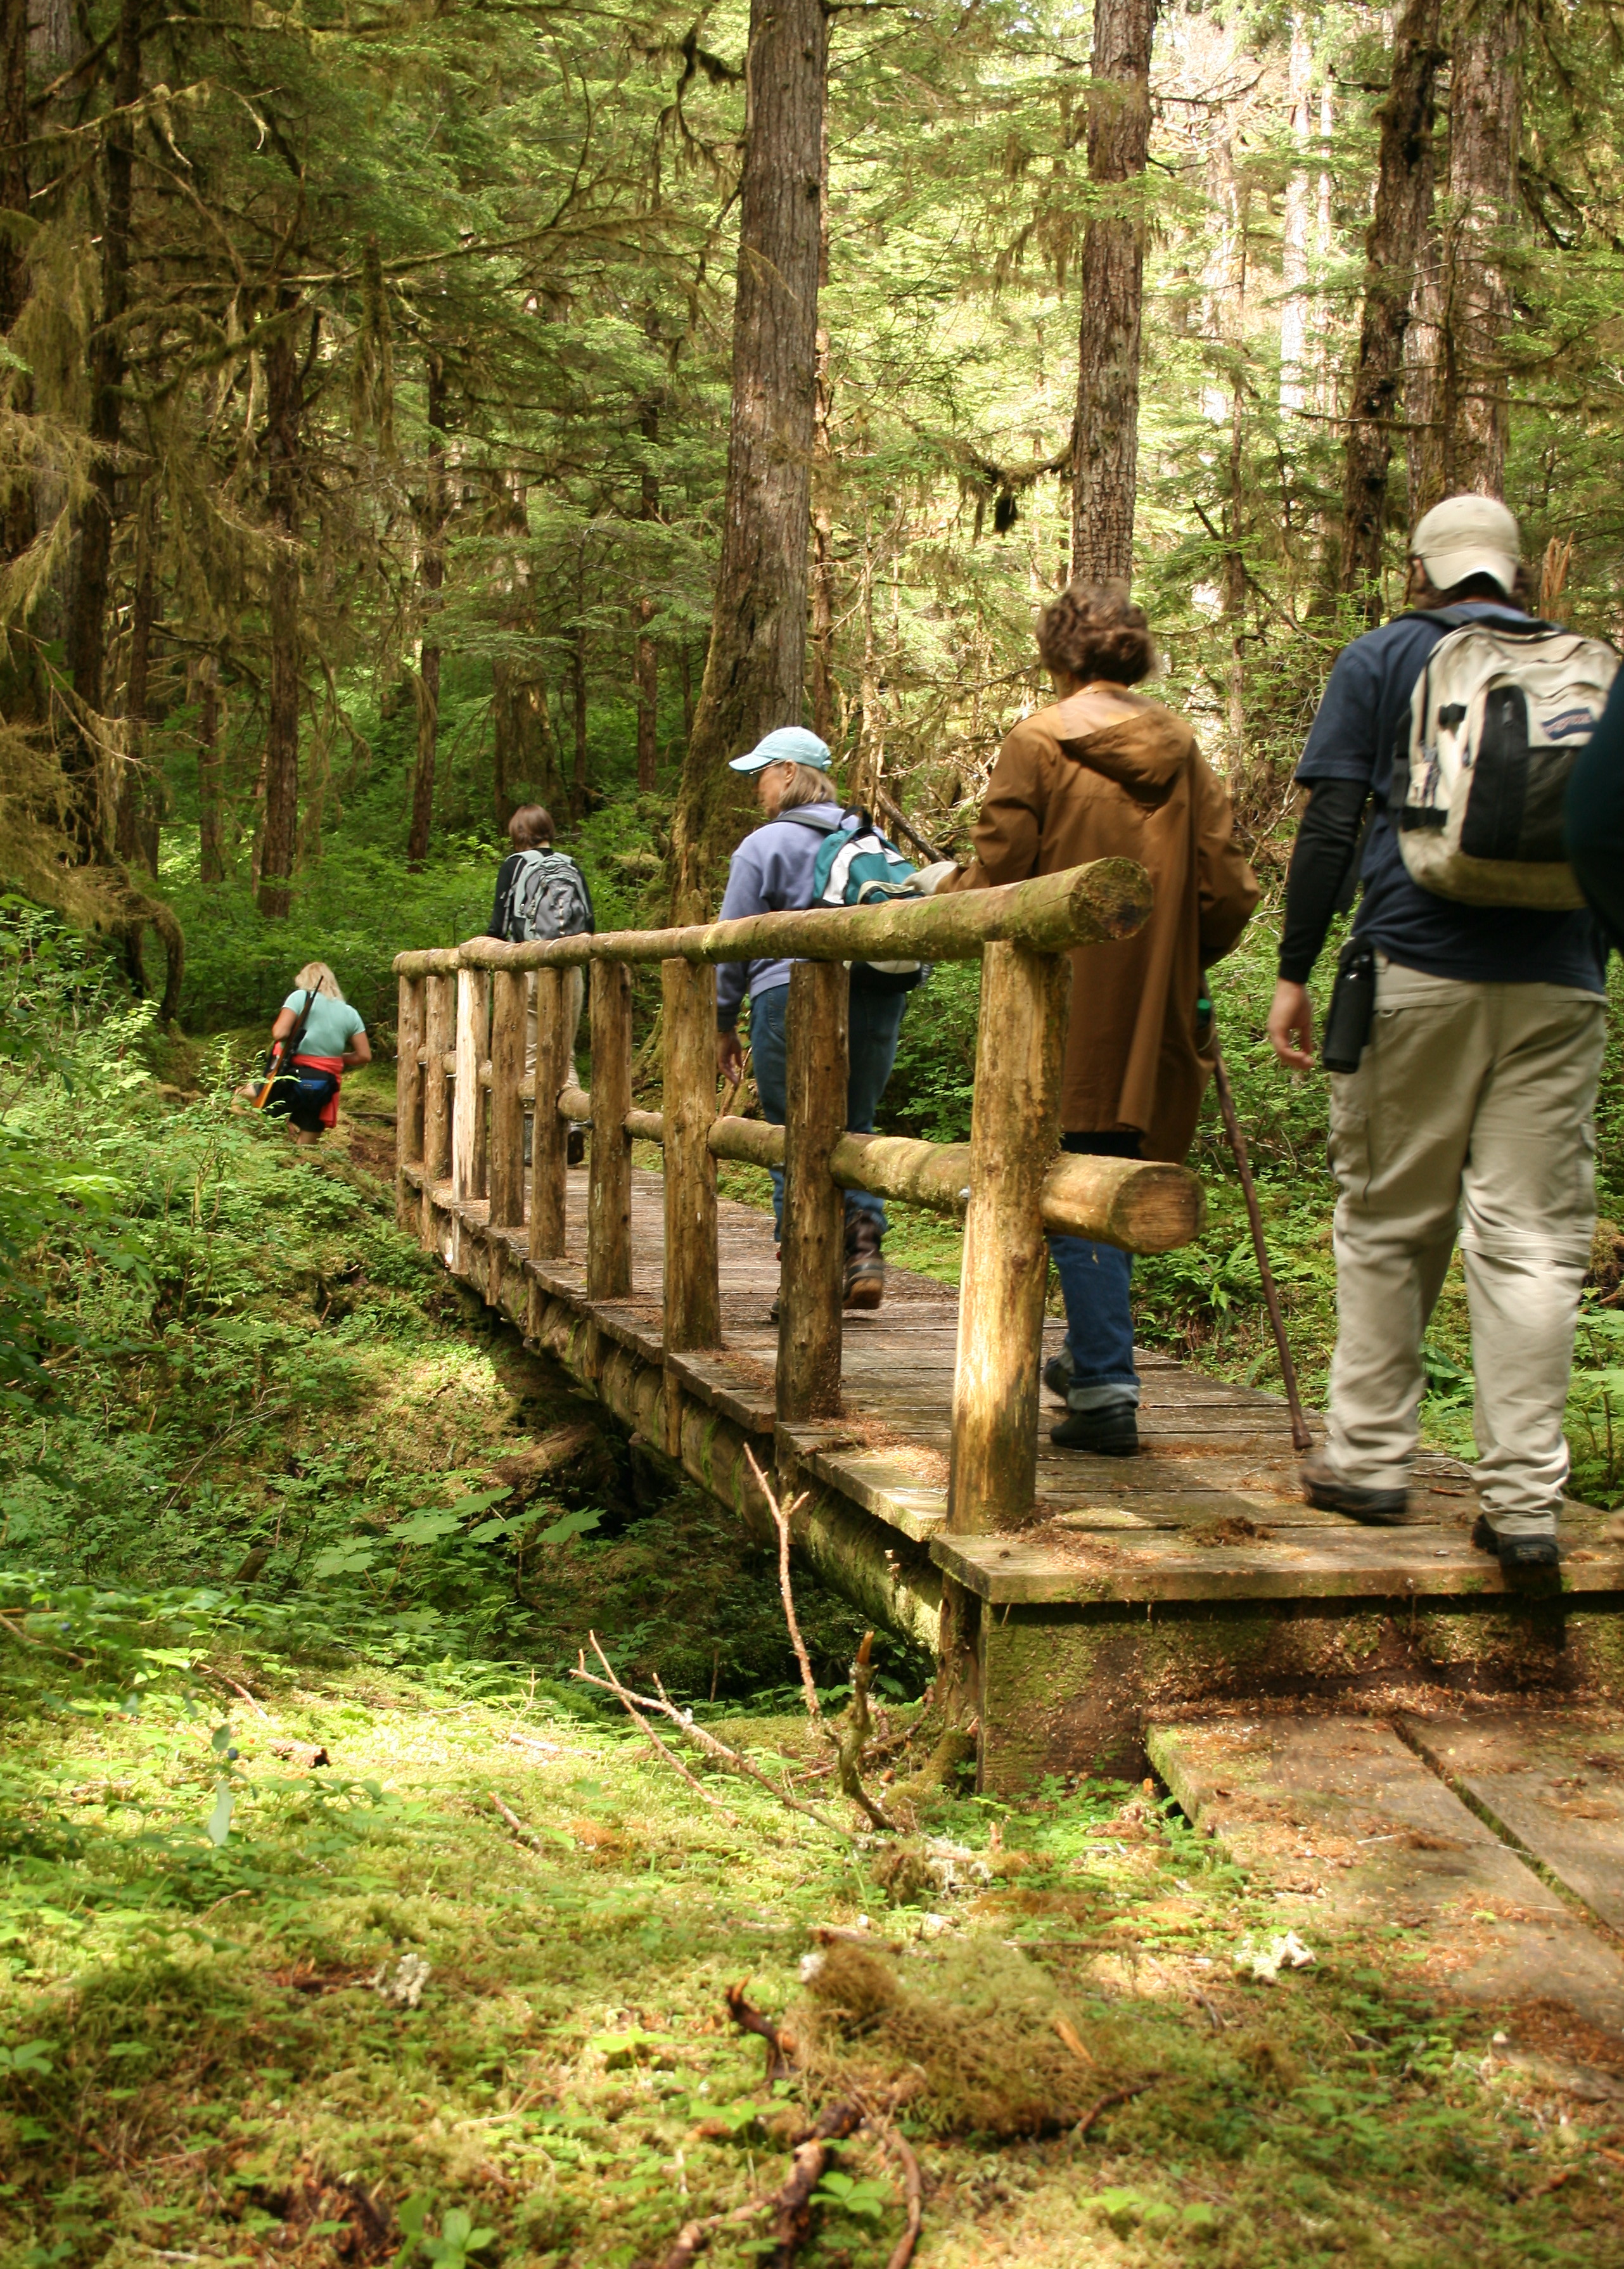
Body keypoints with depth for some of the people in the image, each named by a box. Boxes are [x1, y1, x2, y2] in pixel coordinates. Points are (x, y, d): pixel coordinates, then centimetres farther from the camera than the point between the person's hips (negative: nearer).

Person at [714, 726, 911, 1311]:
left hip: (790, 1000, -5)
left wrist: (724, 1027, 9)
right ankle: (864, 1241, -2)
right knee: (854, 1129, 16)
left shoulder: (763, 846, -3)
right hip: (877, 1000, 5)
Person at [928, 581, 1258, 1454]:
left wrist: (942, 885, 12)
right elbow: (1229, 891, 4)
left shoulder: (1038, 745, -6)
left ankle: (1105, 1391, -3)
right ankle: (1090, 1356, 29)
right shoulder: (1183, 750, 7)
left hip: (1066, 1014, -5)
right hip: (1156, 1020, 5)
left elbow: (998, 885, -9)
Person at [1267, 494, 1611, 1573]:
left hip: (1418, 970, -2)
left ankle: (1372, 1457, 14)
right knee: (1535, 1239, 0)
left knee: (1390, 1221, 10)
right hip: (1557, 986, 2)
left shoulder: (1383, 659, 7)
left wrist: (1295, 973, 1)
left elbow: (1331, 826, -1)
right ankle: (1525, 1496, -1)